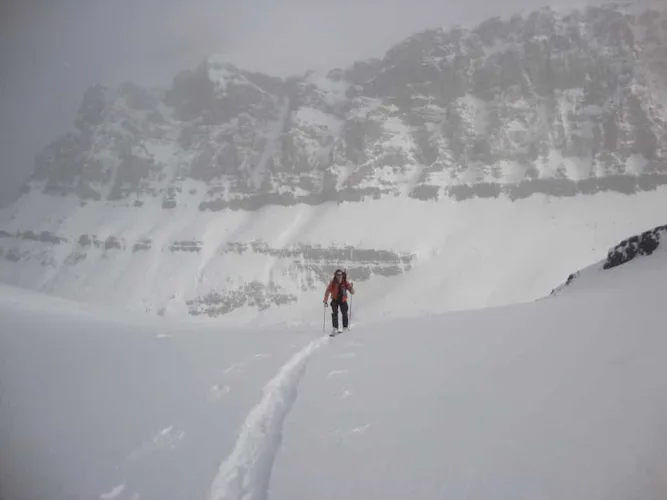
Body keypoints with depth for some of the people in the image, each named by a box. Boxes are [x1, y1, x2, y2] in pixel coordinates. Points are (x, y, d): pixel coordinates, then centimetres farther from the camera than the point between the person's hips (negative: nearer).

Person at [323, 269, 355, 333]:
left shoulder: (345, 282, -7)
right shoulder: (332, 283, -10)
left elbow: (352, 292, -8)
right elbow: (327, 292, -8)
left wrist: (351, 287, -29)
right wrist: (325, 301, -13)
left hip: (343, 300, 1)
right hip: (335, 300, -1)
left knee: (344, 313, 0)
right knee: (334, 313, -14)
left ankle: (345, 327, 15)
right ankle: (335, 328, -13)